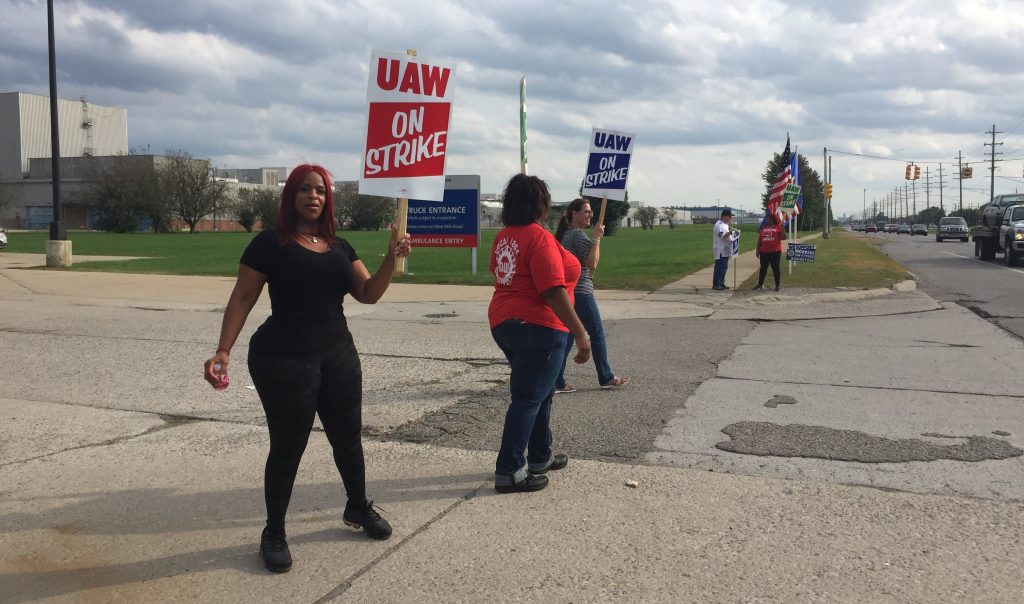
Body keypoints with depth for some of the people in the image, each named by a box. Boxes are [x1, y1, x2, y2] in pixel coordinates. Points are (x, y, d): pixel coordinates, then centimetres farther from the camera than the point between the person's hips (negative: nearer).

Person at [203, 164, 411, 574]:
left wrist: (392, 258, -12)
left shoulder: (339, 247, 10)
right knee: (287, 447, 2)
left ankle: (358, 508, 37)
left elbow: (368, 294, 4)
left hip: (338, 356, 6)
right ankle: (273, 534, 21)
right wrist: (223, 351, -15)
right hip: (285, 360, -5)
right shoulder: (270, 243, -6)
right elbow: (242, 298, -7)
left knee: (347, 436, 15)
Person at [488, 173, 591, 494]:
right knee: (529, 398, -2)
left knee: (540, 392, 21)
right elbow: (553, 291, -23)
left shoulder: (503, 237, 9)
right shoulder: (539, 238, -18)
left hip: (504, 323, 9)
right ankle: (508, 471, 1)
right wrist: (580, 333, -20)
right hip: (537, 328, -9)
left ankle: (539, 456, 31)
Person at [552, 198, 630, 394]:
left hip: (566, 291, 9)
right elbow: (592, 263, -19)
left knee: (567, 336, 8)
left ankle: (557, 382, 5)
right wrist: (597, 238, -17)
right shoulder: (578, 235, -14)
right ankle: (606, 378, 16)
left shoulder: (564, 234, 14)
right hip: (580, 291, -9)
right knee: (597, 334, 5)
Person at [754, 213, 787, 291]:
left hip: (775, 251, -3)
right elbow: (759, 240, 12)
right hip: (764, 252, 3)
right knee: (763, 268, 9)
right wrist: (758, 250, 7)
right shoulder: (763, 228, 10)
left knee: (775, 268, 1)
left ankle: (777, 286, 7)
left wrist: (782, 228, -16)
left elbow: (783, 237, -7)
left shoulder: (778, 227, 0)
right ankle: (760, 284, 17)